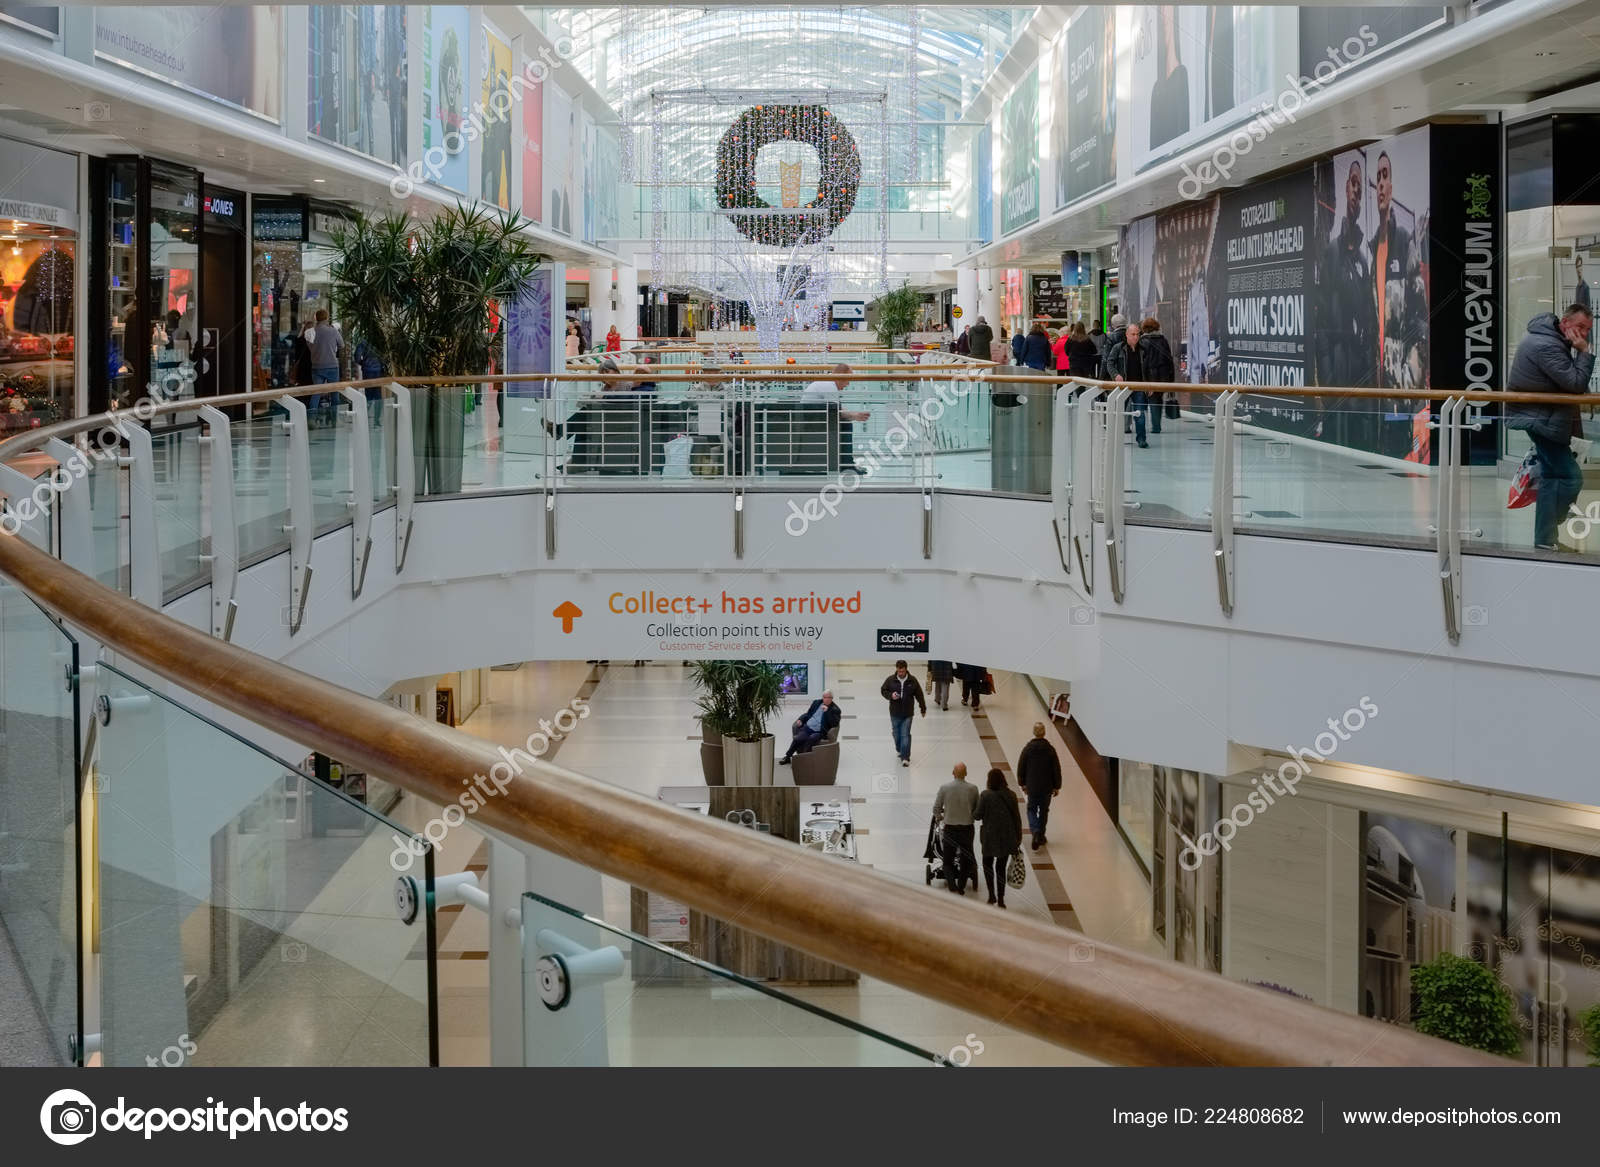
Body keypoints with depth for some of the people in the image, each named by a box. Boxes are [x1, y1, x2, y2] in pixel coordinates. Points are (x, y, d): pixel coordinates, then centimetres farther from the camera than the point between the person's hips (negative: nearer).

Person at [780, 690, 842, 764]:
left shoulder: (835, 710, 4)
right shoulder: (816, 702, 18)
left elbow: (834, 724, -10)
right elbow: (808, 714, 26)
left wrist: (827, 711, -16)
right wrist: (801, 719, 7)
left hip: (819, 732, -4)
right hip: (807, 727, 4)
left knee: (810, 739, -36)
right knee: (798, 738, -25)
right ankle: (787, 756, -12)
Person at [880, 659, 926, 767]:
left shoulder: (912, 680, -5)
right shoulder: (891, 680, -5)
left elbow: (919, 695, 5)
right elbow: (883, 690, 5)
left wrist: (923, 708, 11)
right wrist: (890, 695, -16)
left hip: (907, 714, -2)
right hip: (895, 713, 2)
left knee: (905, 735, -7)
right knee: (896, 734, 13)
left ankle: (905, 757, -6)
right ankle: (899, 750, 38)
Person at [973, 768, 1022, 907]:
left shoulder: (985, 795, -14)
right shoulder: (1011, 795, -4)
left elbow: (977, 815, -9)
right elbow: (1017, 818, 0)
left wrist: (973, 810, 14)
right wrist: (1018, 838, 9)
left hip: (990, 836, -3)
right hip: (1007, 837, 3)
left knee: (987, 864, 18)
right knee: (1001, 867, 13)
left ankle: (992, 895, 10)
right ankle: (1001, 899, 13)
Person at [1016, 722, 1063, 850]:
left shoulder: (1027, 749, -11)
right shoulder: (1050, 749, -11)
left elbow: (1020, 768, -3)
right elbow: (1056, 770, -6)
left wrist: (1022, 783, 12)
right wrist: (1056, 786, 5)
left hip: (1032, 786, 0)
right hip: (1047, 787, 0)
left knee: (1032, 809, 13)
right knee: (1044, 810, 16)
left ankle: (1036, 832, -10)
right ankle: (1041, 836, 25)